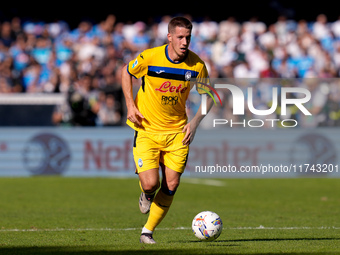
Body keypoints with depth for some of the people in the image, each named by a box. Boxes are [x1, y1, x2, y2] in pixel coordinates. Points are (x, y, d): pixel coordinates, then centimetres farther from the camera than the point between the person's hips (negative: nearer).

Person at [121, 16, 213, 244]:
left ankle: (148, 231, 15)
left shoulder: (197, 65, -9)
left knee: (171, 186, -3)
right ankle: (147, 195, 23)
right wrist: (130, 105, -6)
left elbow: (208, 95, 7)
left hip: (177, 131, 2)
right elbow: (126, 72, 5)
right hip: (147, 129, -2)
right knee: (150, 183, -16)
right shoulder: (149, 57, -15)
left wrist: (195, 122, -7)